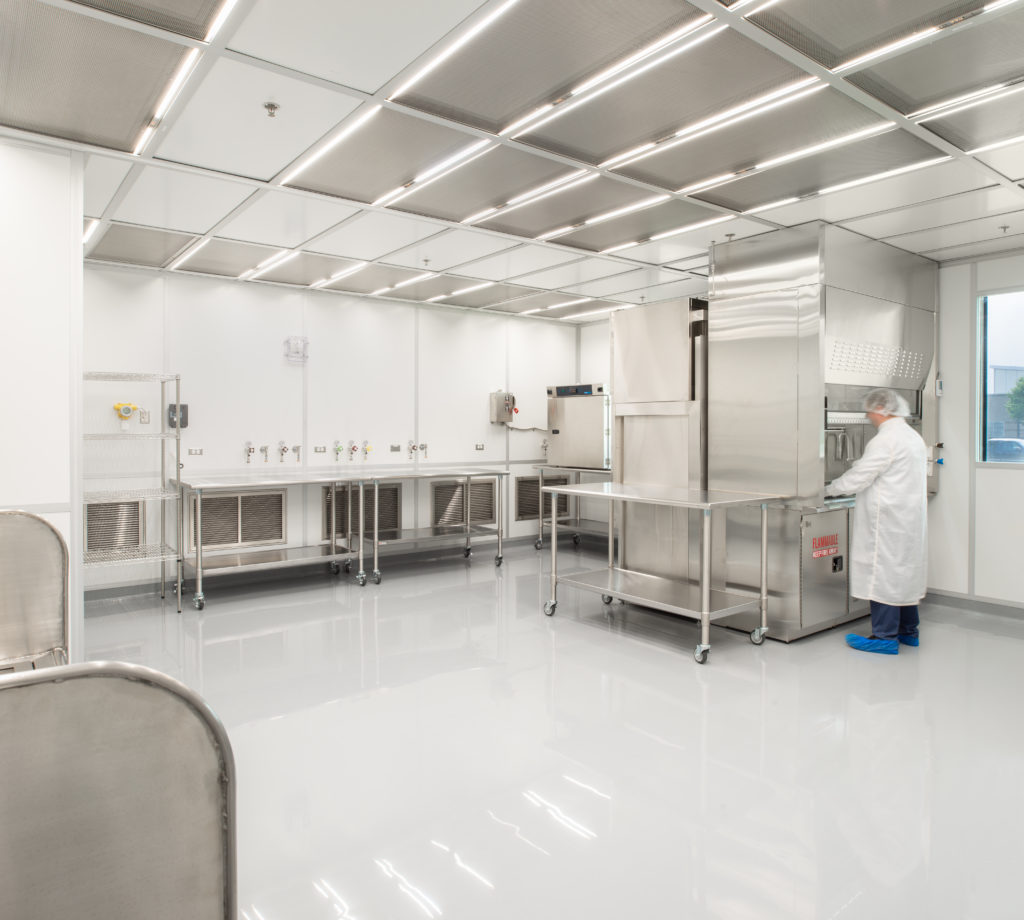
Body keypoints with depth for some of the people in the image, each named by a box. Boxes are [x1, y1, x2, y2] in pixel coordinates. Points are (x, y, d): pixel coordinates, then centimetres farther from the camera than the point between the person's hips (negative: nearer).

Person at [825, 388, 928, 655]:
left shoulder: (886, 440, -17)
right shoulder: (913, 436, 14)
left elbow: (860, 475, -16)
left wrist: (829, 489, -3)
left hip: (888, 520, -10)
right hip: (910, 519, 10)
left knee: (883, 573, -4)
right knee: (904, 570, 16)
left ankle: (885, 637, 1)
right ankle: (908, 630, 27)